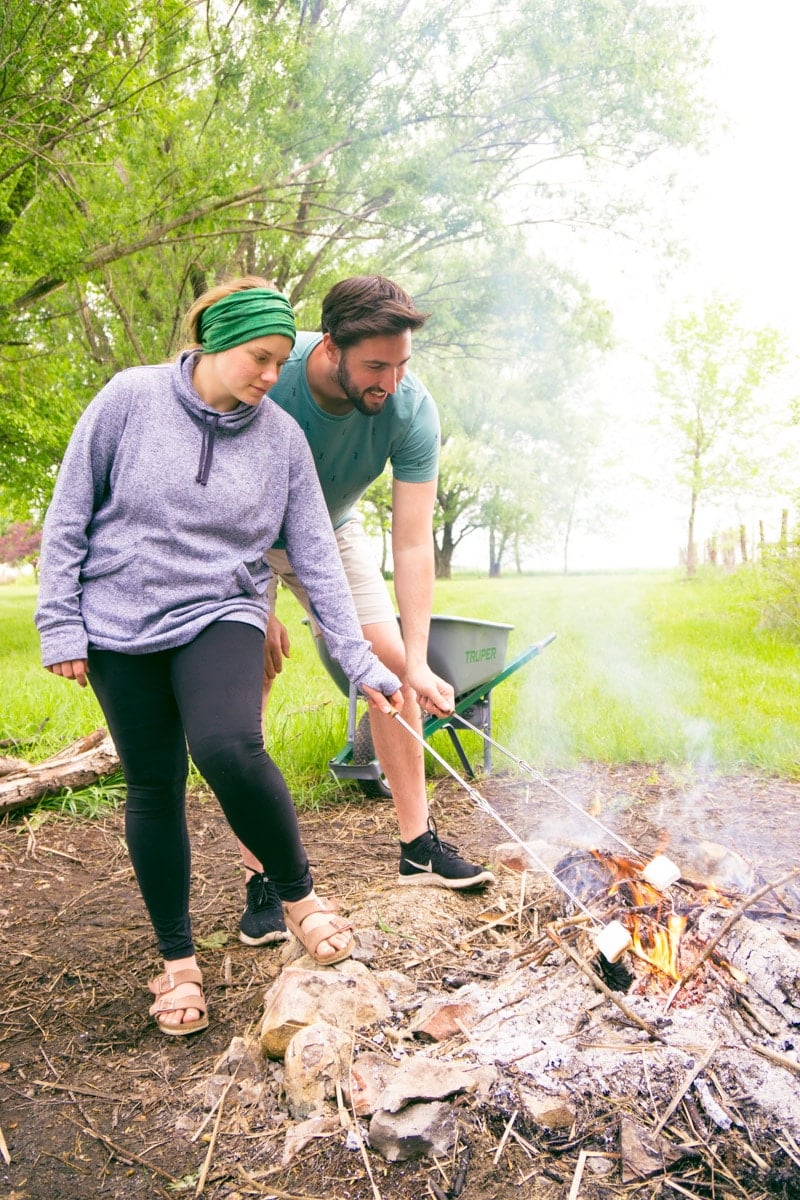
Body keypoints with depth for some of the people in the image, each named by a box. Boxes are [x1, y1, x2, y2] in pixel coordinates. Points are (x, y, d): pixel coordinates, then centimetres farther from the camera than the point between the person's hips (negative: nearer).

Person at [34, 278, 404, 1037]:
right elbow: (69, 514, -2)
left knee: (229, 748, -27)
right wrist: (60, 623, -5)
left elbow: (316, 559, -3)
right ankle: (177, 962, 24)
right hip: (121, 625, 1)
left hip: (219, 617, 0)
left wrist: (361, 663, -7)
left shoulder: (281, 437, -3)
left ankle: (299, 896, 0)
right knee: (154, 786, 5)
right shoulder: (130, 398, -7)